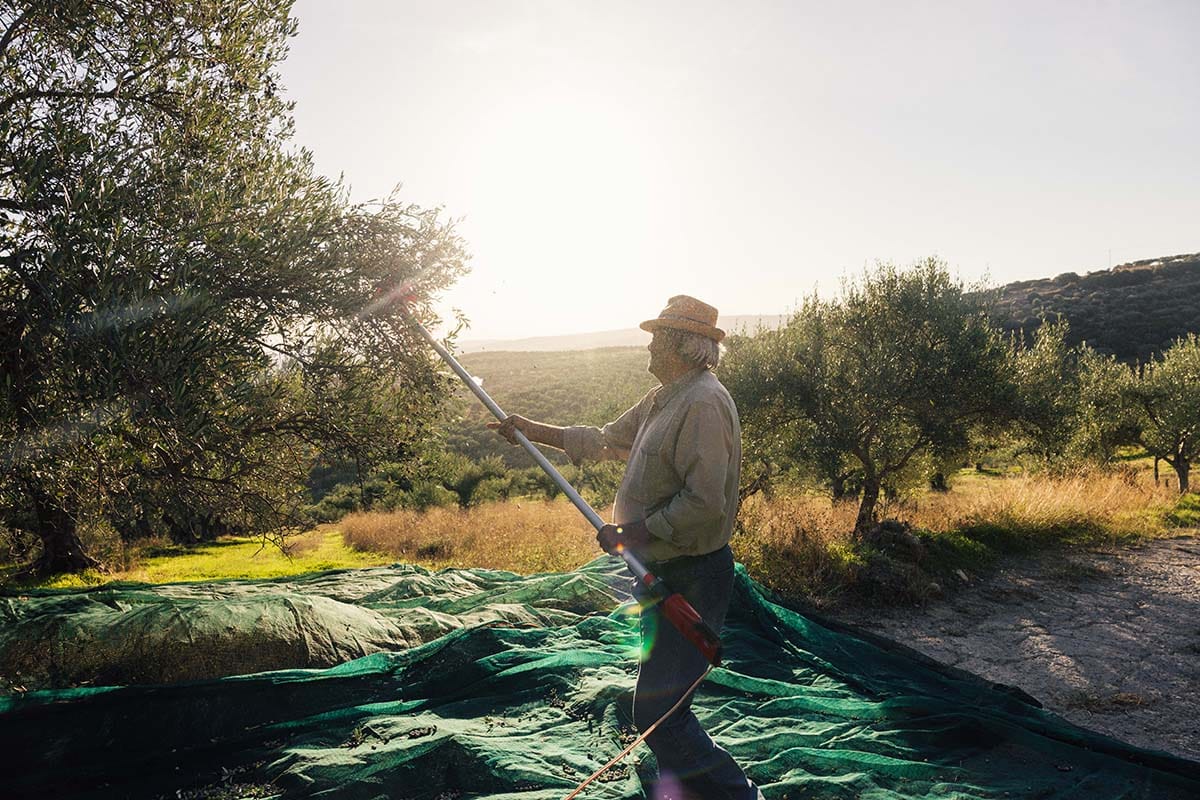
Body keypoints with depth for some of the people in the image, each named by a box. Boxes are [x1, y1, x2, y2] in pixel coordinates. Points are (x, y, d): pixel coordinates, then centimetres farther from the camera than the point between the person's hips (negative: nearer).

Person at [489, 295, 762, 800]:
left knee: (658, 713, -10)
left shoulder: (704, 403, -21)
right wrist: (532, 431, 19)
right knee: (662, 700, 22)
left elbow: (706, 502, -28)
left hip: (690, 581, -11)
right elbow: (607, 440, 22)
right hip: (662, 573, 11)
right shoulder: (663, 398, 12)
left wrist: (633, 533, -21)